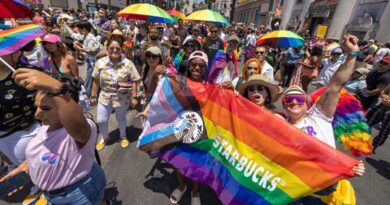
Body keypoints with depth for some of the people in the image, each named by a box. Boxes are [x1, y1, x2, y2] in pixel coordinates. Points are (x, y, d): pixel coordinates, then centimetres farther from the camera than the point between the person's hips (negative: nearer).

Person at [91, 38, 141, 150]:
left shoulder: (128, 64, -13)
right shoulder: (100, 62, -6)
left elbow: (134, 81, -10)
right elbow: (96, 81, 1)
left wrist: (134, 97, -14)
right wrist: (93, 96, 3)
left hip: (122, 98, -2)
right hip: (105, 97, 2)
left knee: (121, 118, 17)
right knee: (101, 120, 10)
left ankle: (123, 137, 44)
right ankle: (104, 138, 40)